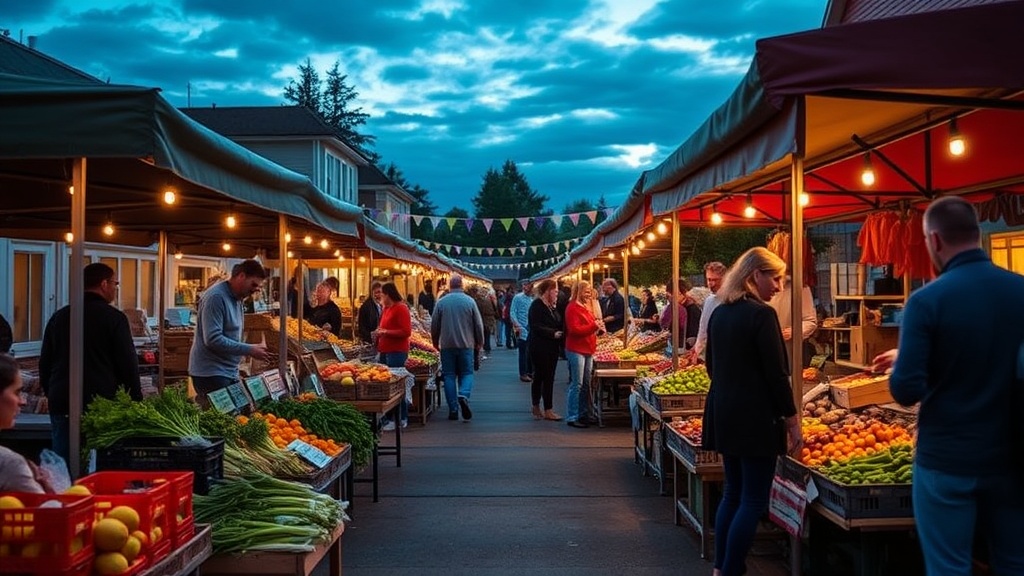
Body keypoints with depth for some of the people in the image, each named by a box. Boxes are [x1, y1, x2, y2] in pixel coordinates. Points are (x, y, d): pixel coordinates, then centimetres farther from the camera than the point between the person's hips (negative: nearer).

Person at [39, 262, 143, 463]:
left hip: (61, 404, 5)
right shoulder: (114, 318, -6)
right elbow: (128, 365, -7)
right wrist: (137, 400, -1)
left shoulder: (59, 317, 11)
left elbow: (45, 363, 16)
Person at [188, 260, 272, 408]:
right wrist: (249, 350, -20)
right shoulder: (216, 297, -15)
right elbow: (213, 339, -22)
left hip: (230, 372, 9)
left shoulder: (237, 298, 13)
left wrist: (254, 348, 6)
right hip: (211, 373, -9)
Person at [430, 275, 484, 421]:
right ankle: (463, 395, -20)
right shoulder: (470, 301, -3)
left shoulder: (441, 302, -1)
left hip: (447, 345, 1)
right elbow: (478, 324, 1)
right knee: (466, 373, 9)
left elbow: (434, 325, 5)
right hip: (466, 344, -1)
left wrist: (435, 342, 20)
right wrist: (479, 342, 15)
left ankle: (453, 410, 5)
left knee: (449, 376, 6)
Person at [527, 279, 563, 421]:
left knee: (539, 377, 13)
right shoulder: (537, 305, -12)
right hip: (540, 347, -8)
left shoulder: (552, 306, 15)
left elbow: (558, 324, 21)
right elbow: (535, 327, -20)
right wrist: (553, 333, -22)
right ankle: (548, 411, -5)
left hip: (551, 347, 8)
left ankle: (536, 408, 20)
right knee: (547, 378, -8)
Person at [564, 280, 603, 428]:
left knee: (586, 384, 13)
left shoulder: (585, 307, 17)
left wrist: (598, 329, 9)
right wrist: (593, 326, -20)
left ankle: (585, 414, 20)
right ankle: (572, 417, -2)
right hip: (576, 350, -9)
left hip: (588, 350, 9)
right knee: (576, 384, -6)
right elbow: (574, 330, -20)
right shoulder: (572, 308, -12)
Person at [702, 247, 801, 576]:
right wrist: (792, 419, -9)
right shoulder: (761, 314, -15)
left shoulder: (719, 313, 10)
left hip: (723, 415, 8)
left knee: (733, 493, 17)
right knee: (753, 501, -2)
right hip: (755, 418, -8)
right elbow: (776, 374, -15)